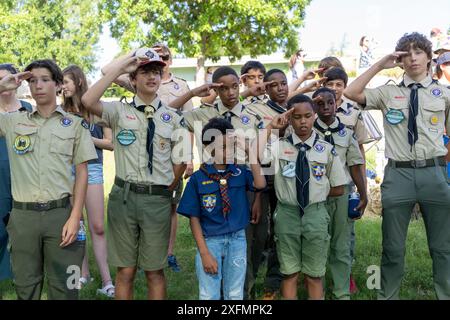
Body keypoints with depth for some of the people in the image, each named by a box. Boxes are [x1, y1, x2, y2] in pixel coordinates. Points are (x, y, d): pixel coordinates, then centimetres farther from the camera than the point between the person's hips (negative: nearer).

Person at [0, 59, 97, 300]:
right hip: (22, 215, 1)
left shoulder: (74, 124, 5)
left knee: (63, 287, 4)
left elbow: (81, 172, 3)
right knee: (25, 285, 10)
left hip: (60, 213, -1)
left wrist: (75, 217, -7)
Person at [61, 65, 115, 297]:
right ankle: (83, 273, 20)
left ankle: (106, 282, -1)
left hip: (91, 168, -2)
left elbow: (110, 143, 1)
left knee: (97, 228, -4)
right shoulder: (62, 111, 6)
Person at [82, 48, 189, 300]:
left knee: (155, 271, 9)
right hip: (124, 195, 0)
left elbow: (181, 161, 9)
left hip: (158, 199, 1)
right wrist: (119, 69, -14)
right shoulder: (120, 111, 2)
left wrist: (167, 191, 8)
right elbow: (88, 101, -17)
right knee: (125, 271, 9)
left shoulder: (172, 118, 6)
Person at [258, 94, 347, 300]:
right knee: (289, 272, 11)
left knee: (314, 274, 10)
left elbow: (338, 189, 6)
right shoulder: (280, 146, -2)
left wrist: (316, 193, 1)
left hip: (315, 213, 0)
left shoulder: (326, 149, 0)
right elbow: (255, 156, -24)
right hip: (287, 213, 0)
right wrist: (270, 127, -16)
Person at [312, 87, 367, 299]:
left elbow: (355, 166, 6)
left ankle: (342, 293, 15)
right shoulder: (308, 130, 5)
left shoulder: (346, 133, 8)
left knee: (342, 246, 6)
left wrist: (363, 195, 3)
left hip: (342, 193, 2)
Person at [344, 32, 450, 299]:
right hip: (398, 174, 0)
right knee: (393, 246, 10)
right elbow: (351, 93, -1)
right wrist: (380, 65, 0)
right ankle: (387, 296, 24)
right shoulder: (388, 93, 8)